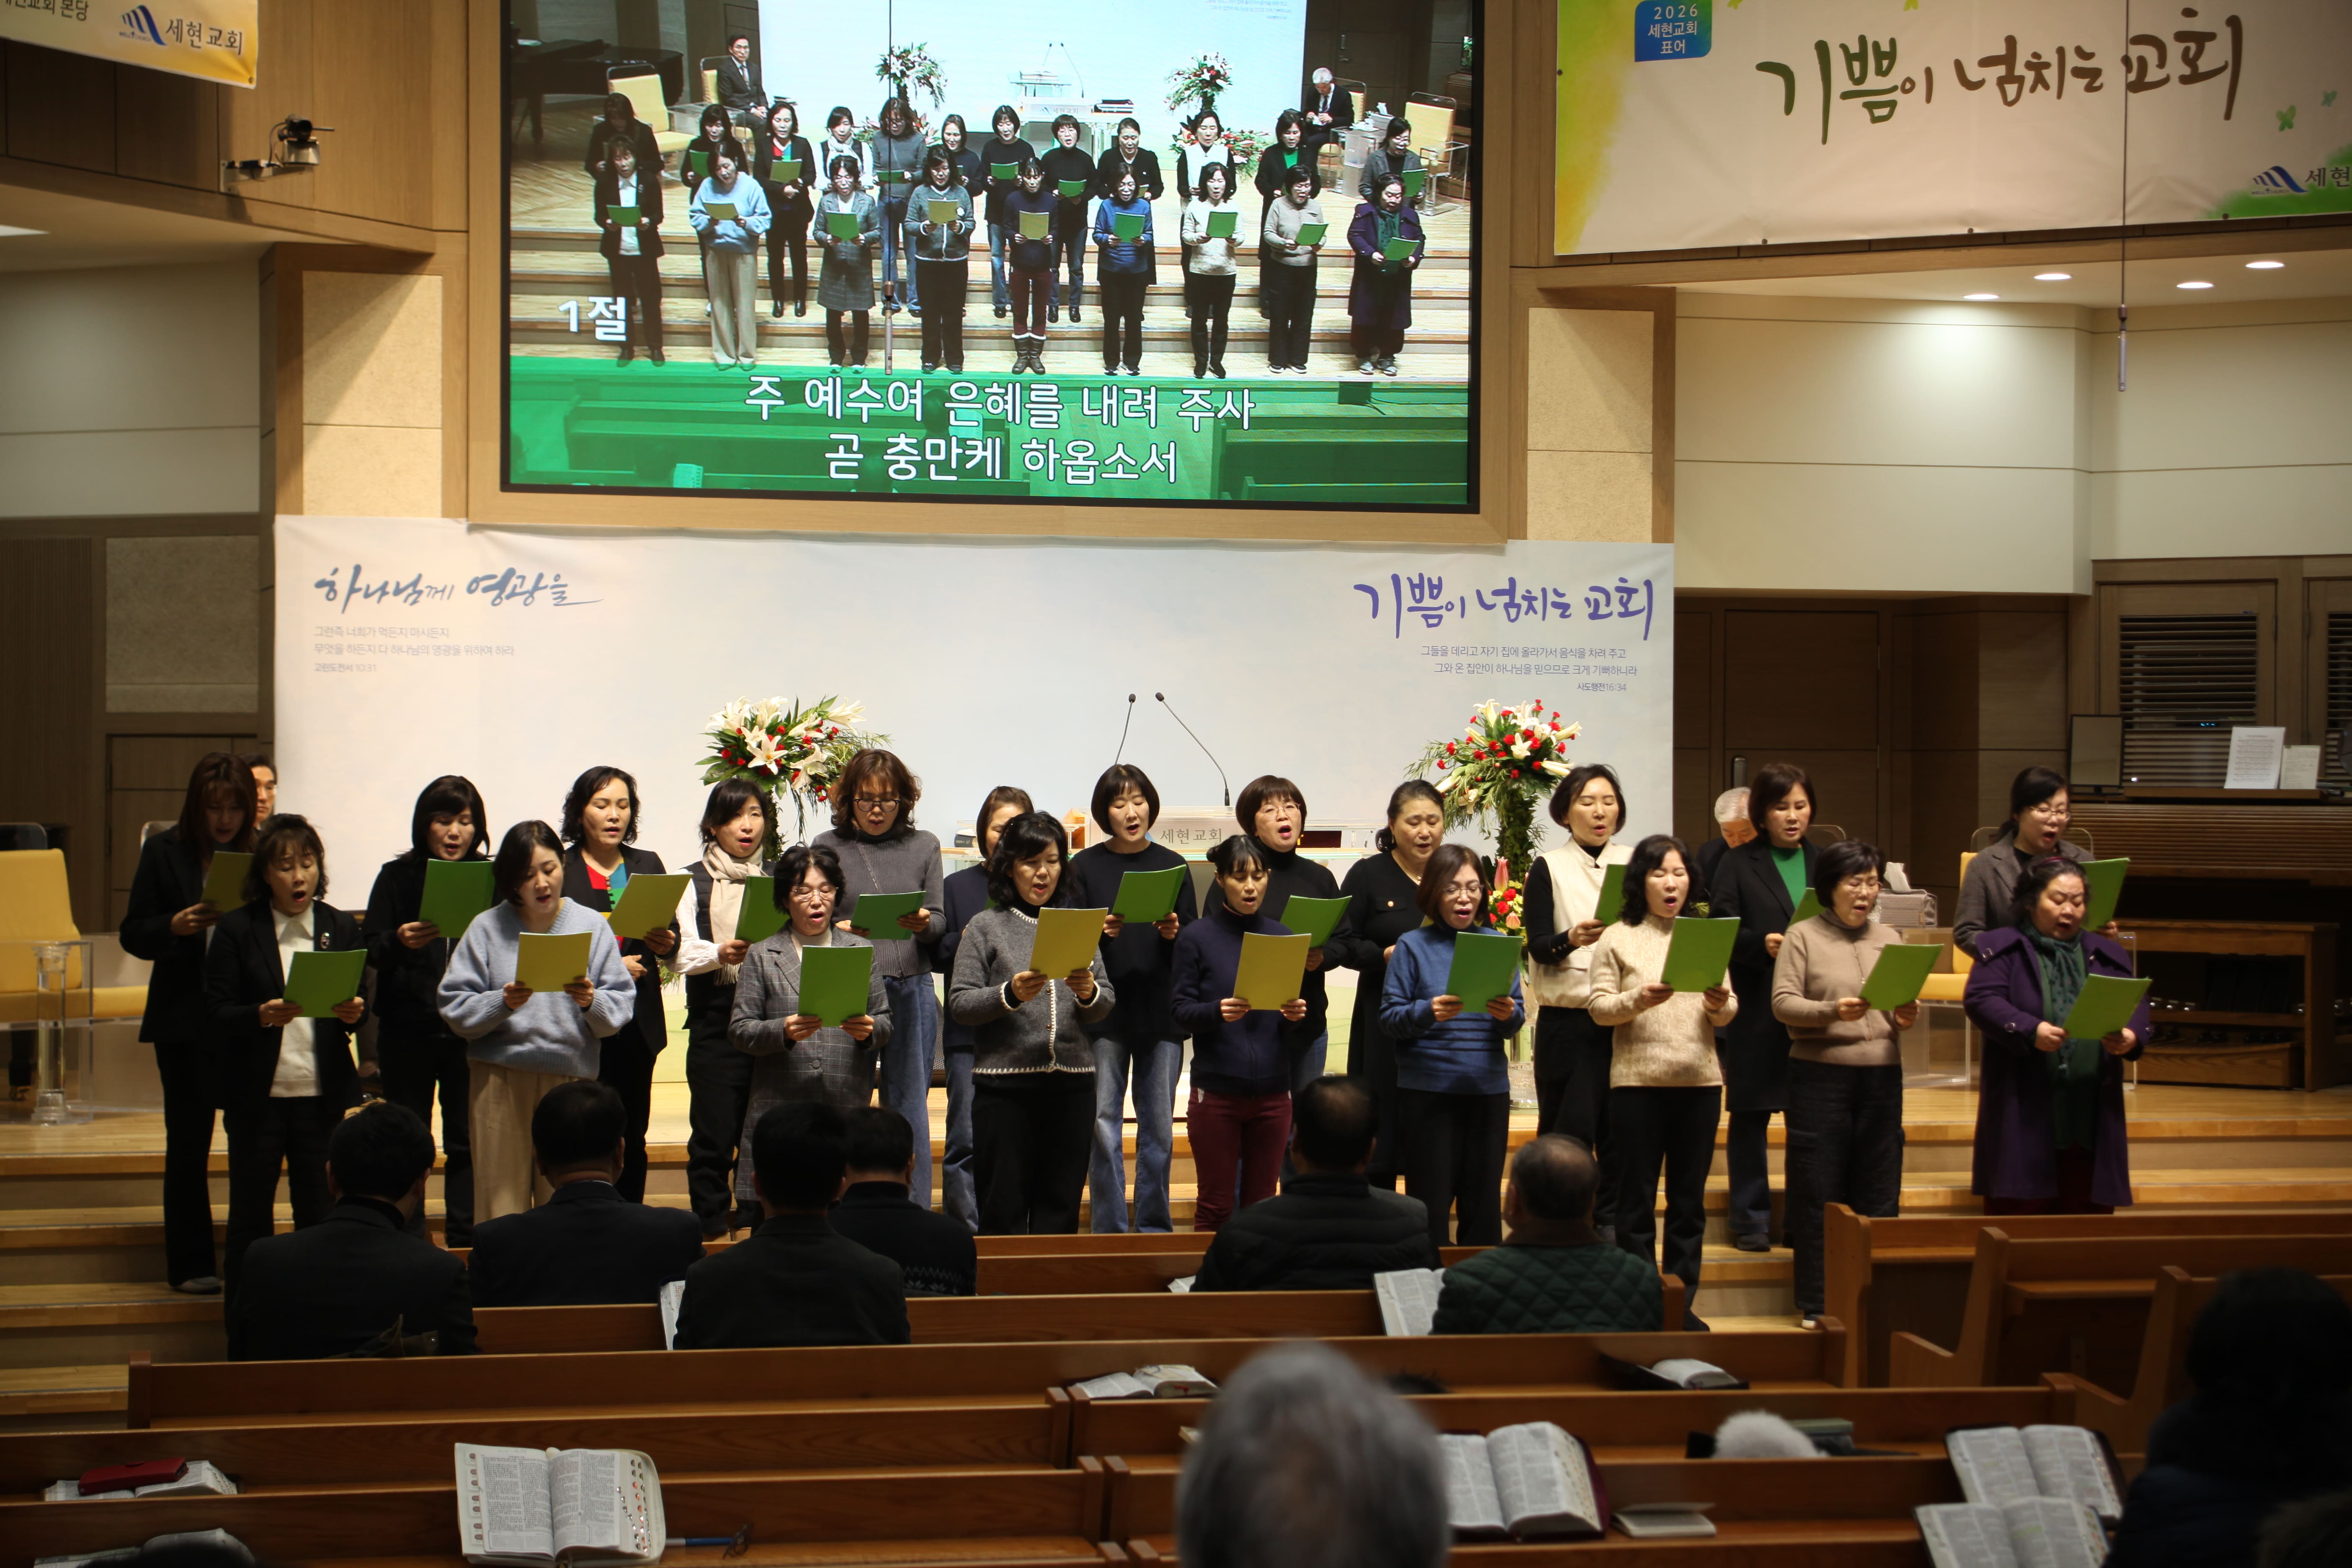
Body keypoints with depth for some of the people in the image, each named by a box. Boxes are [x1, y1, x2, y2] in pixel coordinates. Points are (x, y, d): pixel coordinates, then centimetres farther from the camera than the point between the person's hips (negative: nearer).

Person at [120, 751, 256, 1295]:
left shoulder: (261, 853, 2)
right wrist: (176, 926, -18)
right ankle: (190, 1264, 14)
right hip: (185, 1019, 0)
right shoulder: (164, 852, 1)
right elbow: (134, 935, 1)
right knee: (188, 1142, 6)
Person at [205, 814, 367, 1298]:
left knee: (321, 1217, 3)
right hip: (257, 1095, -2)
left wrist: (353, 1012, -15)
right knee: (250, 1221, 4)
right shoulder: (236, 929, 0)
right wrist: (262, 1016, -24)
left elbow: (358, 1004, 8)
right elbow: (217, 1013, -5)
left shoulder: (341, 927, 7)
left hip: (324, 1095, 2)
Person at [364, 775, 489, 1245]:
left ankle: (464, 1245, 12)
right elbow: (371, 951, -1)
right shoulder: (397, 877, 2)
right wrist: (400, 942, -22)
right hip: (407, 1031, 0)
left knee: (466, 1143, 4)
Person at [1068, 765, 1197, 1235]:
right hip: (1104, 1011, -1)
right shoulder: (1086, 866, 4)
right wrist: (1101, 931, -17)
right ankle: (1109, 1228, 3)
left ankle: (1153, 1225, 14)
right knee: (1104, 1123, -3)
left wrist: (1175, 933, -12)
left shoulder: (1172, 866, 8)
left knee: (1158, 1125, 5)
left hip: (1162, 1011, 1)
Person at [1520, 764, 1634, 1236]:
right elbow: (1538, 945, -5)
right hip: (1567, 1018, -2)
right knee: (1569, 1127, -6)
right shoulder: (1549, 869, 4)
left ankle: (1611, 1222, 11)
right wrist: (1571, 939, -26)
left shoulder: (1635, 863, 13)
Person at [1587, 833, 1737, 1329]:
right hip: (1637, 1079, -3)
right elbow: (1599, 1007, -2)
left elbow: (1729, 1010, 10)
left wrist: (1720, 1005, -12)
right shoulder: (1618, 938, 4)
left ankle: (1682, 1301, 13)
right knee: (1638, 1195, 1)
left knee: (1690, 1195, 6)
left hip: (1699, 1080, 3)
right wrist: (1638, 1000, -20)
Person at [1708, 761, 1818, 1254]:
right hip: (1757, 1010, -3)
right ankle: (1751, 1218, 10)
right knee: (1751, 1114, 2)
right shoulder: (1738, 864, 2)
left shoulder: (1824, 862, 13)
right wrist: (1763, 945, -20)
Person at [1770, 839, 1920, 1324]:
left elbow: (1904, 1004, 14)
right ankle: (1816, 1303, 5)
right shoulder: (1803, 937, 1)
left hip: (1881, 1073, 4)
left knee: (1878, 1193, 4)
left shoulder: (1889, 939, 14)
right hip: (1820, 1072, -4)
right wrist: (1831, 1012, -22)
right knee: (1818, 1193, -2)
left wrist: (1906, 1017, -9)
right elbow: (1783, 1003, -6)